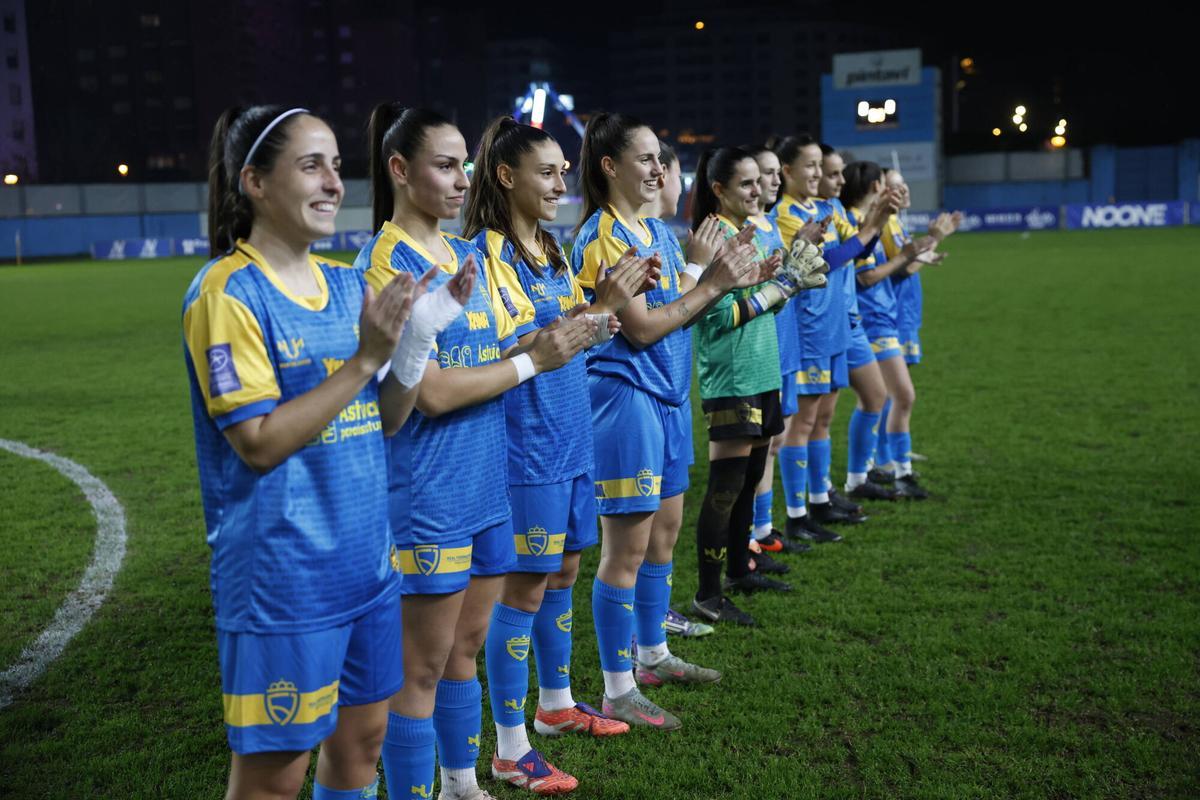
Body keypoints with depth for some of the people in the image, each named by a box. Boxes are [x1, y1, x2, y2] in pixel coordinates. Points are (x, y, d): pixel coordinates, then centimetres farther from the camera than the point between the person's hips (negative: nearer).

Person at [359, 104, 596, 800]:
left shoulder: (468, 254, 10)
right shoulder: (386, 262, -14)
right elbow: (430, 390, -20)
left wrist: (555, 337, -5)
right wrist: (532, 361, -15)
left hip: (484, 480, 8)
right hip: (426, 493, -8)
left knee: (467, 645, 19)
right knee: (423, 669, 3)